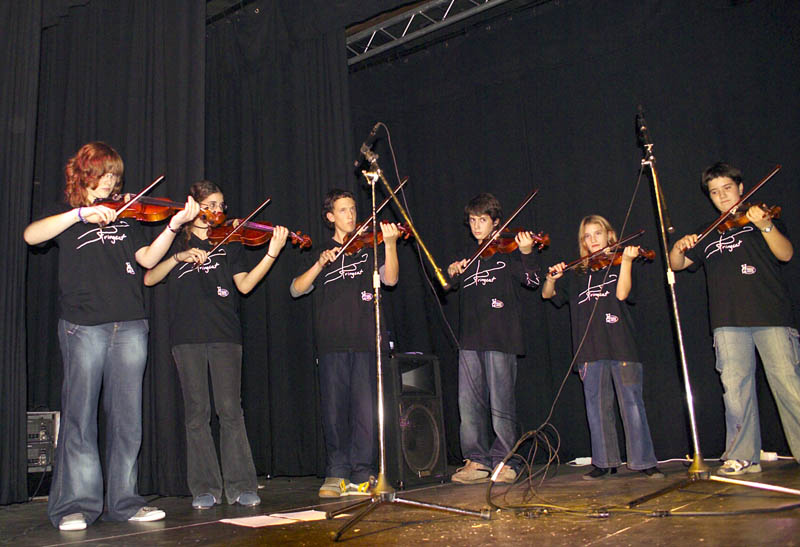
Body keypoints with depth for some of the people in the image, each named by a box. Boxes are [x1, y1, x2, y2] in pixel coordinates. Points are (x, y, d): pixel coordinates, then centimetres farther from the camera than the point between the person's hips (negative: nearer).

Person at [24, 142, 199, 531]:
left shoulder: (126, 216, 19)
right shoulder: (67, 214, 12)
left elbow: (147, 258, 5)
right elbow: (31, 235, -8)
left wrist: (174, 225, -10)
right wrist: (82, 213, -17)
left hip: (129, 326, 3)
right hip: (83, 326, -3)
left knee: (127, 418, 4)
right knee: (80, 415, -2)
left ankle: (123, 501, 12)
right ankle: (76, 505, 7)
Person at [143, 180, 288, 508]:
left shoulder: (229, 243, 14)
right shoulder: (176, 242, 14)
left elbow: (244, 285, 1)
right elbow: (149, 279, 2)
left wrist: (272, 253, -10)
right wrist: (180, 256, -11)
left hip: (225, 334, 0)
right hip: (187, 336, 0)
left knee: (230, 409, -6)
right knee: (197, 412, 2)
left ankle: (241, 486, 1)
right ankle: (205, 489, 10)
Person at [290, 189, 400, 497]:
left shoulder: (369, 248, 16)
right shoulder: (321, 253, 18)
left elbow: (390, 279, -1)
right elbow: (296, 289, 7)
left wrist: (390, 244, -15)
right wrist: (321, 264, -7)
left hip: (365, 339, -1)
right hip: (332, 341, 1)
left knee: (366, 409, -5)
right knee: (334, 409, 1)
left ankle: (362, 474, 3)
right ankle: (337, 473, 11)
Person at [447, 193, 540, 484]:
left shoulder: (507, 250, 4)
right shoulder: (466, 254, 20)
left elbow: (531, 280, -8)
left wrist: (527, 253, -24)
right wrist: (451, 272, -2)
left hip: (500, 338, -5)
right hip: (470, 338, 5)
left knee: (501, 403, -2)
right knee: (469, 402, 3)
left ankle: (505, 461, 8)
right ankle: (476, 461, 12)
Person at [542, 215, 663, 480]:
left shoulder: (618, 266, 9)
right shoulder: (579, 275, 18)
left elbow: (622, 293, -9)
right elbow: (548, 295, 16)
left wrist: (626, 260, -15)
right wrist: (552, 278, -3)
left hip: (621, 346, -3)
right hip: (591, 350, 3)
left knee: (632, 403, -3)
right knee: (597, 407, 5)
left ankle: (644, 461, 6)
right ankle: (604, 462, 15)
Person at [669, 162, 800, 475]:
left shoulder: (761, 220, 15)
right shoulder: (707, 235, 24)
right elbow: (677, 265, 19)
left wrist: (765, 226, -18)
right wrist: (678, 248, -3)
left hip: (771, 314, -2)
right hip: (728, 320, 3)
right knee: (735, 385, -4)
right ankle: (743, 457, 2)